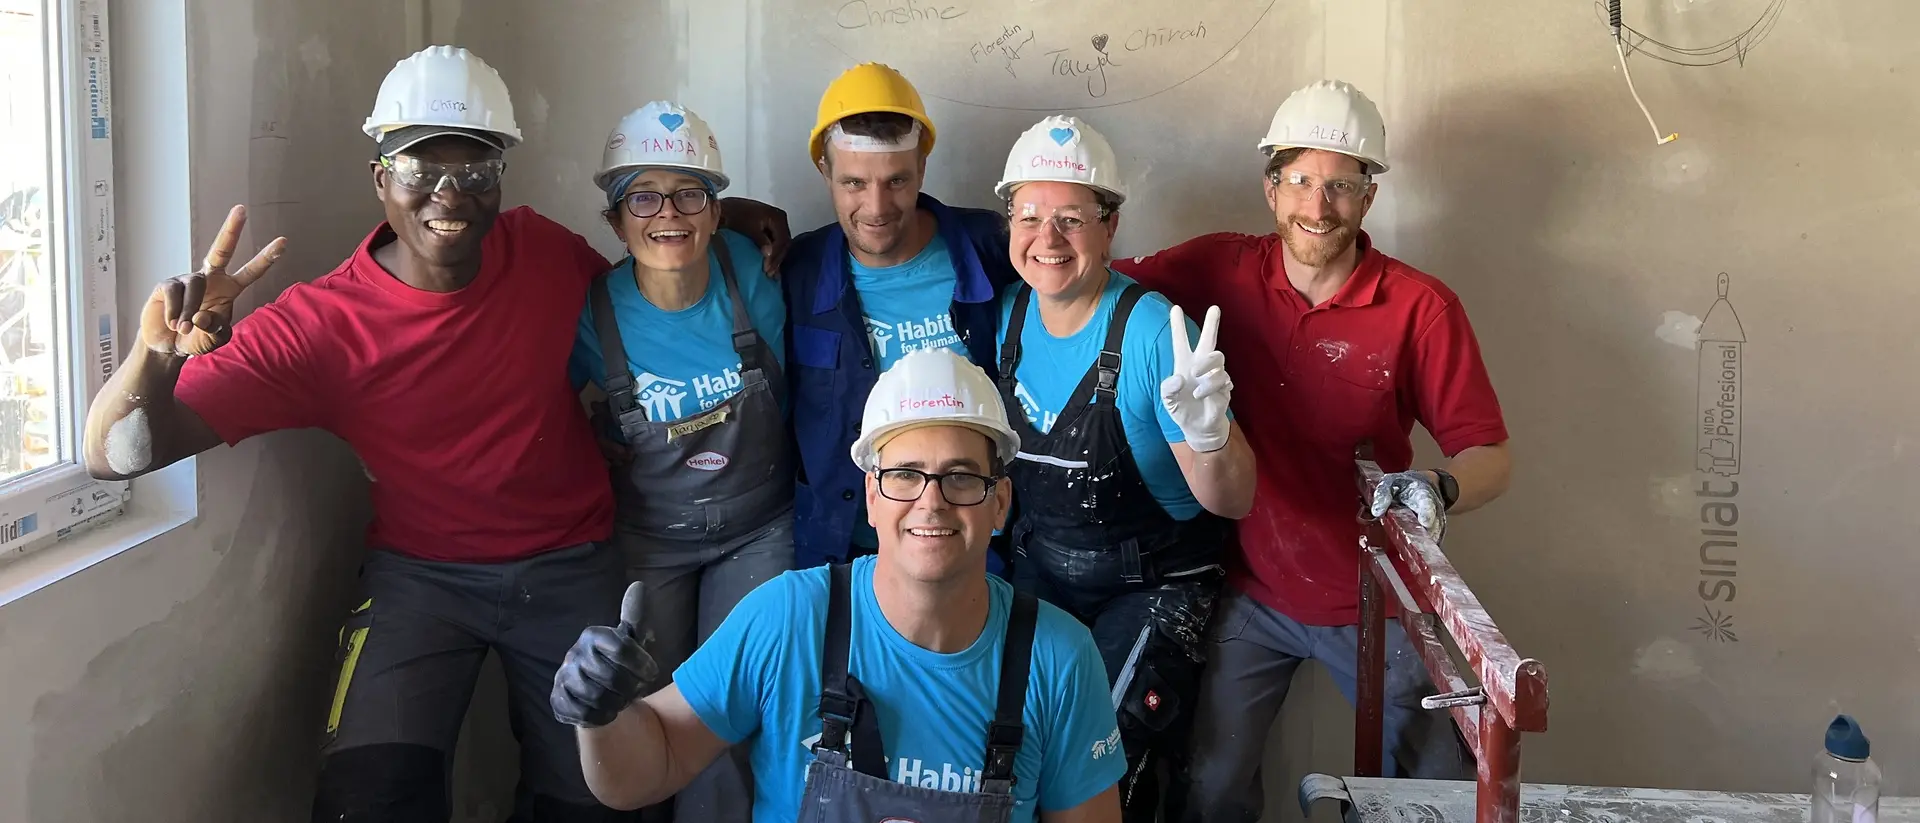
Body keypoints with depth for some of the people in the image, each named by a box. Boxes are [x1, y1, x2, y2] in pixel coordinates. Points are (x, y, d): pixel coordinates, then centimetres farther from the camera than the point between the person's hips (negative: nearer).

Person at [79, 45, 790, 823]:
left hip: (572, 568, 2)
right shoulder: (319, 326, -17)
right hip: (420, 574, -2)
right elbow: (118, 454, -19)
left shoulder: (547, 253, -9)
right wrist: (158, 354, -41)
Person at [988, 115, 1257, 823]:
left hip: (1152, 586, -5)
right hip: (1039, 573, 5)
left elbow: (1232, 503, -22)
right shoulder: (1009, 313, -5)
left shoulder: (1154, 334, -22)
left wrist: (1208, 437, -40)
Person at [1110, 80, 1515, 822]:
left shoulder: (1421, 307, -14)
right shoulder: (1221, 272, -7)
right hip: (1251, 591, 1)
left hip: (1375, 602, -1)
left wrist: (1438, 489, -33)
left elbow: (1489, 456, -13)